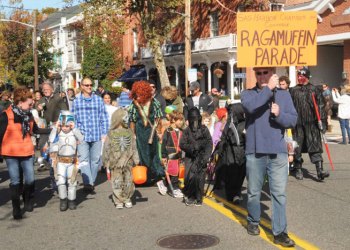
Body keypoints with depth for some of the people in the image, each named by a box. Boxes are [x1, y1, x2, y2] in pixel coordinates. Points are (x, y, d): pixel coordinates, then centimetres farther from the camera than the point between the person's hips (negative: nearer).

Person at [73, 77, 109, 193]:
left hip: (97, 135, 1)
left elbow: (104, 117, 7)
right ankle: (88, 183, -19)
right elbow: (73, 118, 10)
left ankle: (91, 182, 21)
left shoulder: (98, 100, 5)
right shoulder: (76, 101, 5)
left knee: (95, 160, 7)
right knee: (84, 159, -13)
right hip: (82, 136, -1)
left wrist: (104, 133, 3)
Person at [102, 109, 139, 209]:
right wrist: (106, 162, 0)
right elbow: (107, 148, 0)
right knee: (117, 182, 1)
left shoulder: (129, 132, 4)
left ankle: (127, 199, 22)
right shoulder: (112, 134, -4)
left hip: (127, 162, 3)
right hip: (116, 162, -2)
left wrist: (136, 159, 3)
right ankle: (118, 201, 10)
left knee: (128, 180, 7)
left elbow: (133, 147, 7)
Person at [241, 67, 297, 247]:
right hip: (255, 151, 0)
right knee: (254, 191, 12)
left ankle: (279, 232, 2)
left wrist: (279, 114, -17)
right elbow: (250, 106, -20)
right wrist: (269, 88, -17)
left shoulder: (284, 95, 7)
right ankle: (253, 221, 33)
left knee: (279, 193, -2)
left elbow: (293, 119, 2)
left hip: (278, 152, 1)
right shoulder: (248, 94, 3)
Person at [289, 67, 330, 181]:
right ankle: (298, 169, 20)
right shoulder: (293, 91, 8)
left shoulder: (315, 90, 4)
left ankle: (320, 170, -10)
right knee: (297, 147, 7)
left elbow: (321, 106, 4)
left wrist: (322, 121, -3)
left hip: (312, 123, -1)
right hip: (297, 124, 2)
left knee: (315, 146, -7)